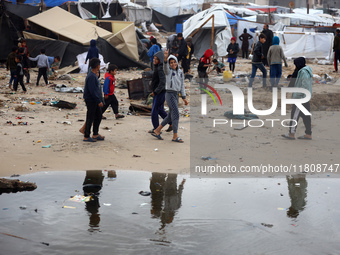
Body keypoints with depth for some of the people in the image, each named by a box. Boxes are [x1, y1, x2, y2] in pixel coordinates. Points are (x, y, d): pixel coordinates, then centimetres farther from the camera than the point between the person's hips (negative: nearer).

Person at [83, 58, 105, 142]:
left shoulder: (94, 75, 11)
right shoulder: (91, 77, -20)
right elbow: (92, 91, -24)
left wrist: (99, 100, 21)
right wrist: (99, 101, -21)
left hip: (95, 101, 10)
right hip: (91, 100, -10)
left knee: (98, 116, 15)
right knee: (90, 118, -2)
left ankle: (95, 134, 24)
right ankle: (86, 137, 7)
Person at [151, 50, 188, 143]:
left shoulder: (180, 72, 12)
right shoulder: (168, 71, -6)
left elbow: (182, 85, 15)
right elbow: (165, 66, -31)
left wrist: (184, 98, 11)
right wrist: (165, 57, -52)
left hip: (176, 95, 8)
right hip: (169, 94, -7)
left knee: (171, 116, 13)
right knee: (176, 115, -10)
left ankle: (156, 131, 23)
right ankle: (175, 136, -3)